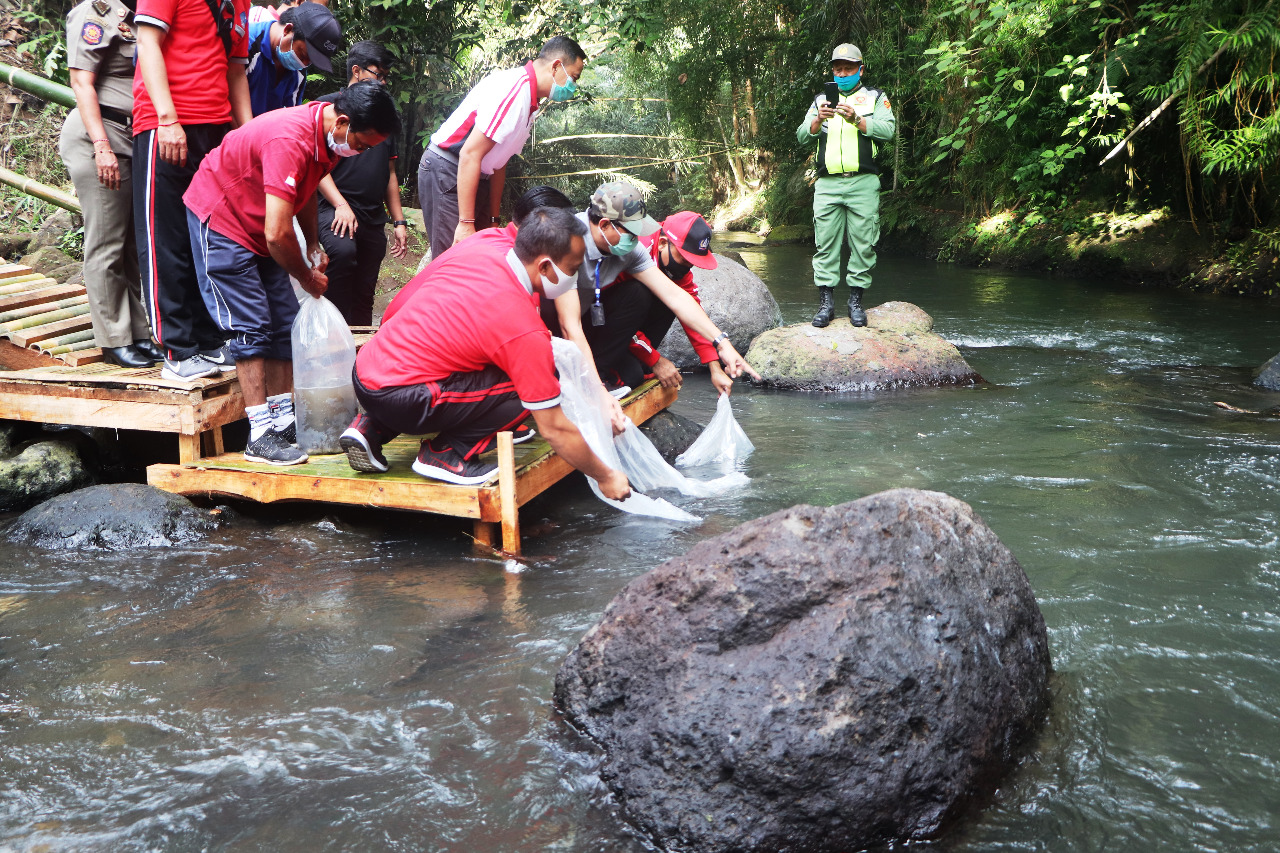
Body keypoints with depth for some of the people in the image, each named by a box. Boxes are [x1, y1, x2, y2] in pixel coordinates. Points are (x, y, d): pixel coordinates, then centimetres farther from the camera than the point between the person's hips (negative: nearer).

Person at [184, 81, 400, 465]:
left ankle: (283, 420, 7)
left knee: (285, 324, 3)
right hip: (219, 219, -9)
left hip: (258, 227, 9)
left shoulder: (327, 136, -5)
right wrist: (308, 277, -18)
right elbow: (278, 234, -35)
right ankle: (261, 436, -12)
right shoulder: (290, 141, -34)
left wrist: (313, 245, 5)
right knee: (251, 327, -14)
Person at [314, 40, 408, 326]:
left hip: (373, 217, 6)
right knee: (342, 250, -35)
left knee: (364, 296, 4)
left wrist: (399, 221, 19)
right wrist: (341, 205, -16)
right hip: (336, 208, -6)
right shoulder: (330, 106, 3)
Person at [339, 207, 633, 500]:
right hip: (401, 403, -8)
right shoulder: (527, 333, -16)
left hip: (361, 373, 8)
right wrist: (606, 477, 4)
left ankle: (372, 428, 19)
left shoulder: (476, 248, 2)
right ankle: (446, 454, -2)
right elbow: (554, 429, -10)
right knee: (526, 388, -8)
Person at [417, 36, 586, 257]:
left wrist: (493, 218, 18)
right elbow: (470, 154, -26)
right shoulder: (515, 89, -21)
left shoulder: (530, 101, 10)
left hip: (476, 175, 10)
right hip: (446, 171, -10)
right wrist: (466, 223, -26)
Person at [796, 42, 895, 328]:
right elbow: (802, 136, 8)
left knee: (862, 243, -4)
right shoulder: (821, 100, 20)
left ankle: (856, 301, 4)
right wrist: (818, 120, -13)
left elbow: (887, 131, -3)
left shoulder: (876, 98, 14)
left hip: (863, 183, -2)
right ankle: (826, 302, 0)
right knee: (826, 243, -3)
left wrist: (856, 119, -17)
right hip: (827, 184, 2)